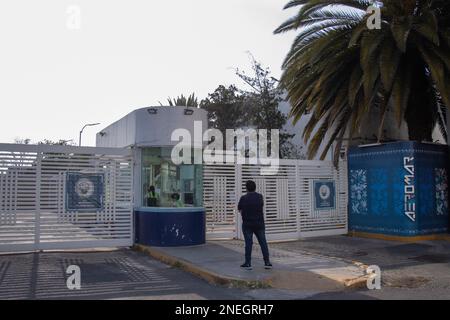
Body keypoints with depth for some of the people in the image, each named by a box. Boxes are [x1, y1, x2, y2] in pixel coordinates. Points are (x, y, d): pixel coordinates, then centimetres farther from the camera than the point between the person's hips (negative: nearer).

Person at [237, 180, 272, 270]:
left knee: (248, 243, 1)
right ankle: (267, 262, 7)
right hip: (259, 224, 2)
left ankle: (248, 263, 4)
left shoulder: (243, 198, -9)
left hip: (247, 224, -2)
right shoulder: (260, 197, -1)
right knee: (263, 242, 7)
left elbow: (239, 209, 3)